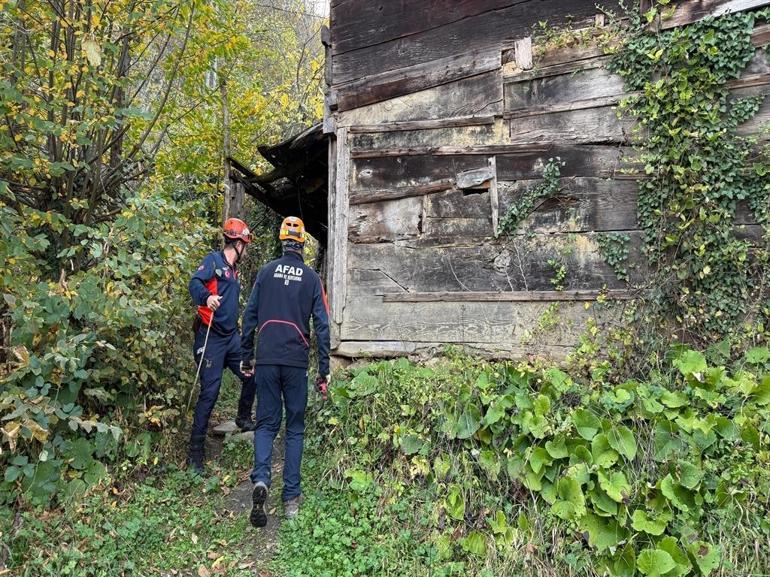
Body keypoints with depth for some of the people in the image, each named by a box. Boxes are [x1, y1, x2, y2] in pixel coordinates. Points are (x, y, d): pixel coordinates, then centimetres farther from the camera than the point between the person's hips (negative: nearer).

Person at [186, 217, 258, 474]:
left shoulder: (233, 270, 17)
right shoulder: (214, 260, -6)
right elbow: (195, 283, -23)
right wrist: (206, 297, -43)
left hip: (231, 337, 8)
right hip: (211, 337, -8)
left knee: (251, 375, 10)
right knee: (210, 392, -7)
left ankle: (244, 419, 34)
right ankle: (195, 453, 2)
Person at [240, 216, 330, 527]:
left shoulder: (266, 271, 4)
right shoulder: (311, 277, 2)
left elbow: (249, 316, 4)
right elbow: (322, 325, -1)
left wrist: (246, 358, 13)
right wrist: (324, 370, 3)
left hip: (266, 360, 1)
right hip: (296, 363, -1)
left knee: (266, 423, 12)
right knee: (295, 428, 10)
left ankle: (260, 479, -10)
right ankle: (291, 497, 12)